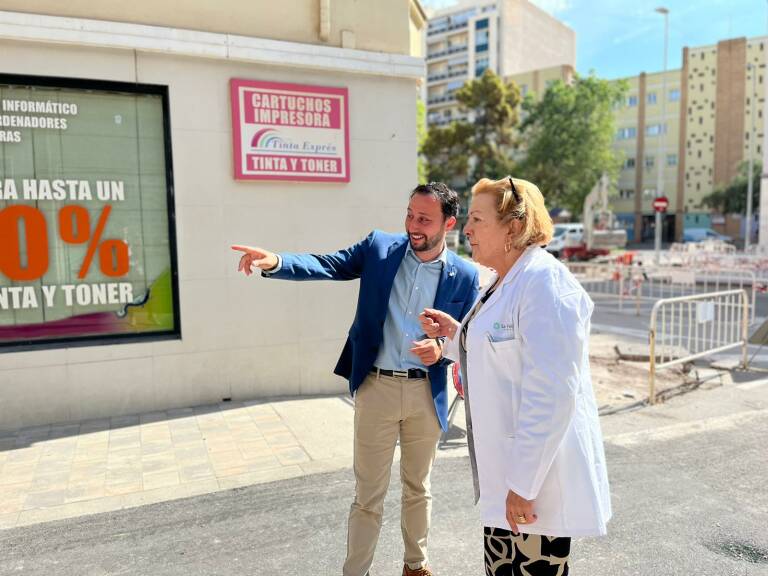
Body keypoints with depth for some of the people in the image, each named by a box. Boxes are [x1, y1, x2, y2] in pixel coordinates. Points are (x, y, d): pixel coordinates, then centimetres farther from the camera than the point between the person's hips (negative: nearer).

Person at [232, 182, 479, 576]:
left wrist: (442, 349, -17)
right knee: (368, 494, 9)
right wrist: (275, 262, -28)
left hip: (426, 393, 2)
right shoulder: (379, 247, -3)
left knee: (418, 488, 20)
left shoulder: (465, 275, -1)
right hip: (376, 387, -1)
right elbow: (327, 266, -11)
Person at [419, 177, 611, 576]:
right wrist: (456, 334, 7)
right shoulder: (504, 281, 10)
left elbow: (551, 393, -25)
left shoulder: (545, 283, -20)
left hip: (539, 474, -9)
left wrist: (523, 484, -22)